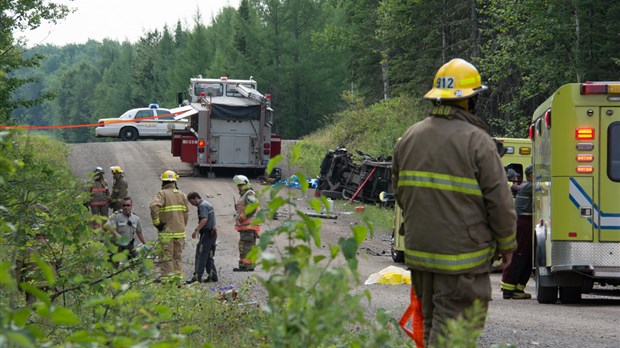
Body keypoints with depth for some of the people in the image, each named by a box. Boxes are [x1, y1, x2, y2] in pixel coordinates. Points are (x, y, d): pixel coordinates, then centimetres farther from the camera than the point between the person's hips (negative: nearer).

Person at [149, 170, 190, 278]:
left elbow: (154, 206, -25)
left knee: (166, 257, -1)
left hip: (167, 232, -5)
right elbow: (186, 212, 10)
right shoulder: (182, 195, 9)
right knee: (178, 256, 14)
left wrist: (156, 222, -16)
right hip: (180, 232, 5)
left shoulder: (162, 194, -8)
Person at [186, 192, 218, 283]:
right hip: (212, 233, 10)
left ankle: (197, 277, -13)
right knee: (209, 256, 13)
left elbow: (204, 219, -26)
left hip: (207, 233, -10)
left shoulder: (202, 206, -12)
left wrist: (196, 230, -29)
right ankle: (212, 276, 12)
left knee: (201, 255, -10)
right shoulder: (208, 204, 19)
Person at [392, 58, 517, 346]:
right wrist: (507, 245, 3)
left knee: (432, 323, 17)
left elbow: (400, 194, 17)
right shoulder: (477, 141, -13)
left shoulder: (410, 137, 7)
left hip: (418, 251, 6)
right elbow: (500, 201, -11)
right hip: (462, 257, -6)